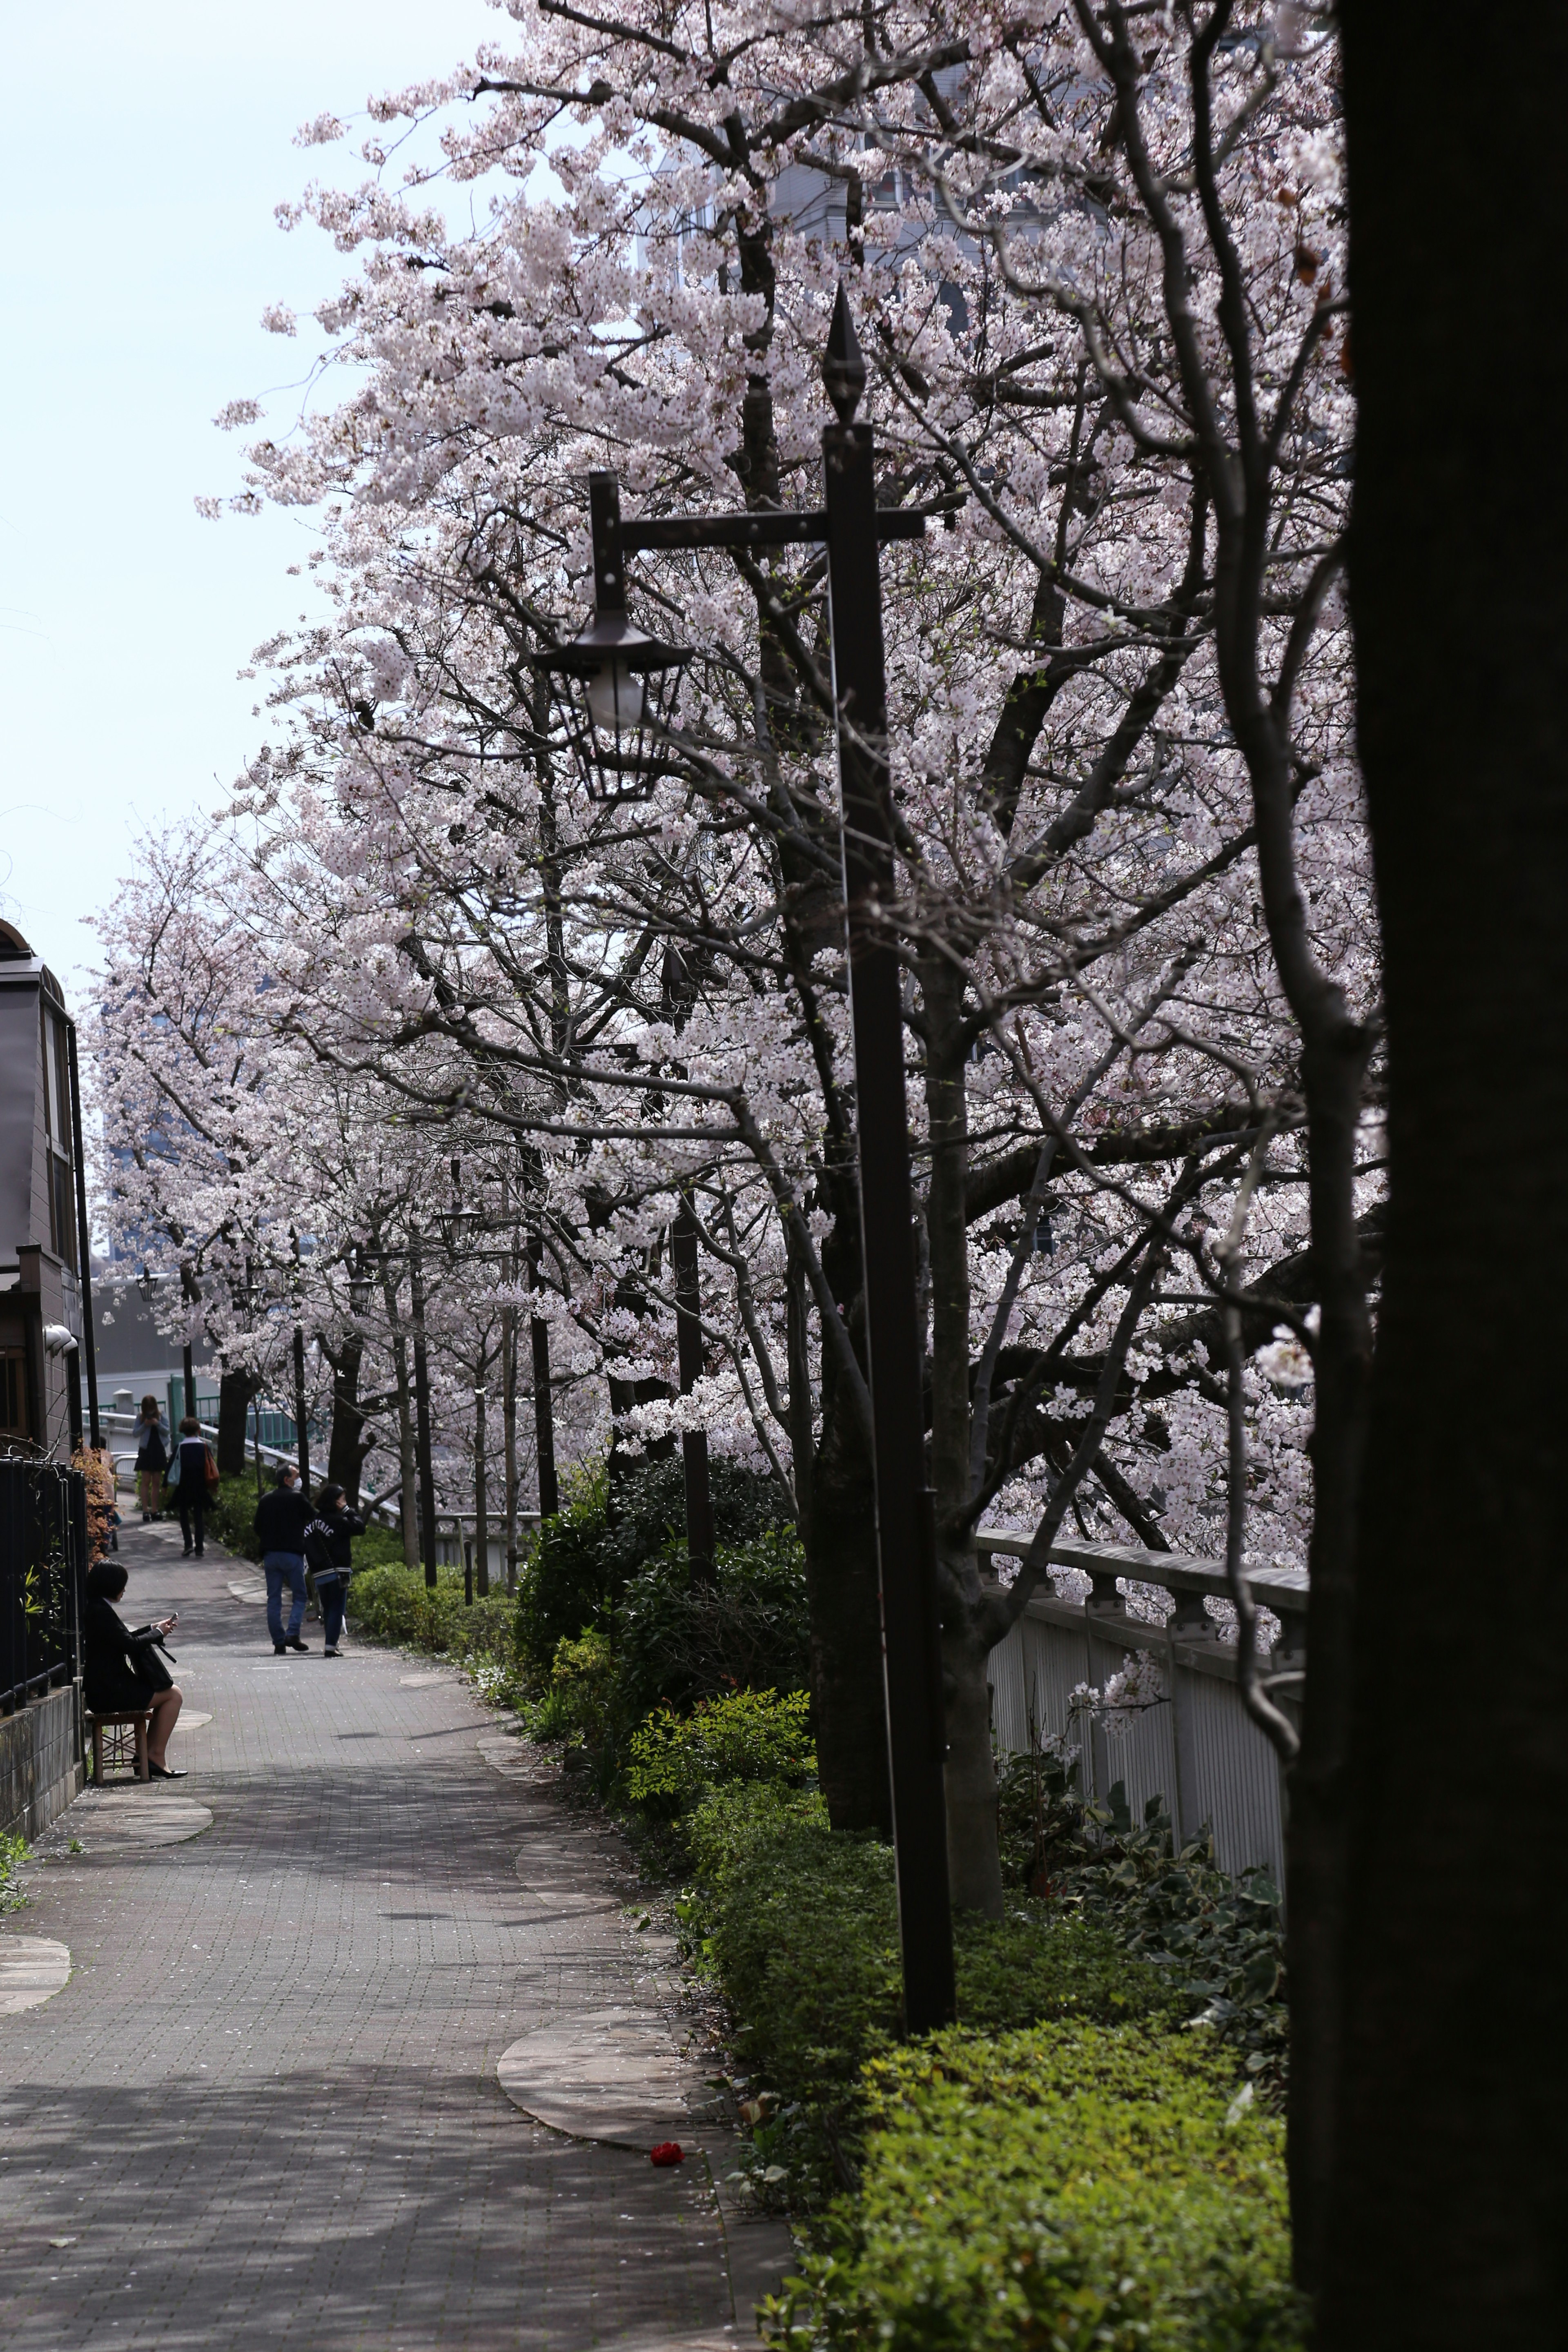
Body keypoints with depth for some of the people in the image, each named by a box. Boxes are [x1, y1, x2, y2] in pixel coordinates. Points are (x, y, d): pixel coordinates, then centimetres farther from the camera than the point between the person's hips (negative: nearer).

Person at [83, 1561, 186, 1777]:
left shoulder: (96, 1609, 15)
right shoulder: (101, 1612, -18)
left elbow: (125, 1639, 24)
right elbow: (131, 1645, -20)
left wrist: (154, 1628, 20)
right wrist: (158, 1633, -4)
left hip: (106, 1688, 11)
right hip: (109, 1692, -11)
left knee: (168, 1692, 18)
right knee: (173, 1694, -4)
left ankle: (150, 1756, 14)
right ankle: (157, 1757, -1)